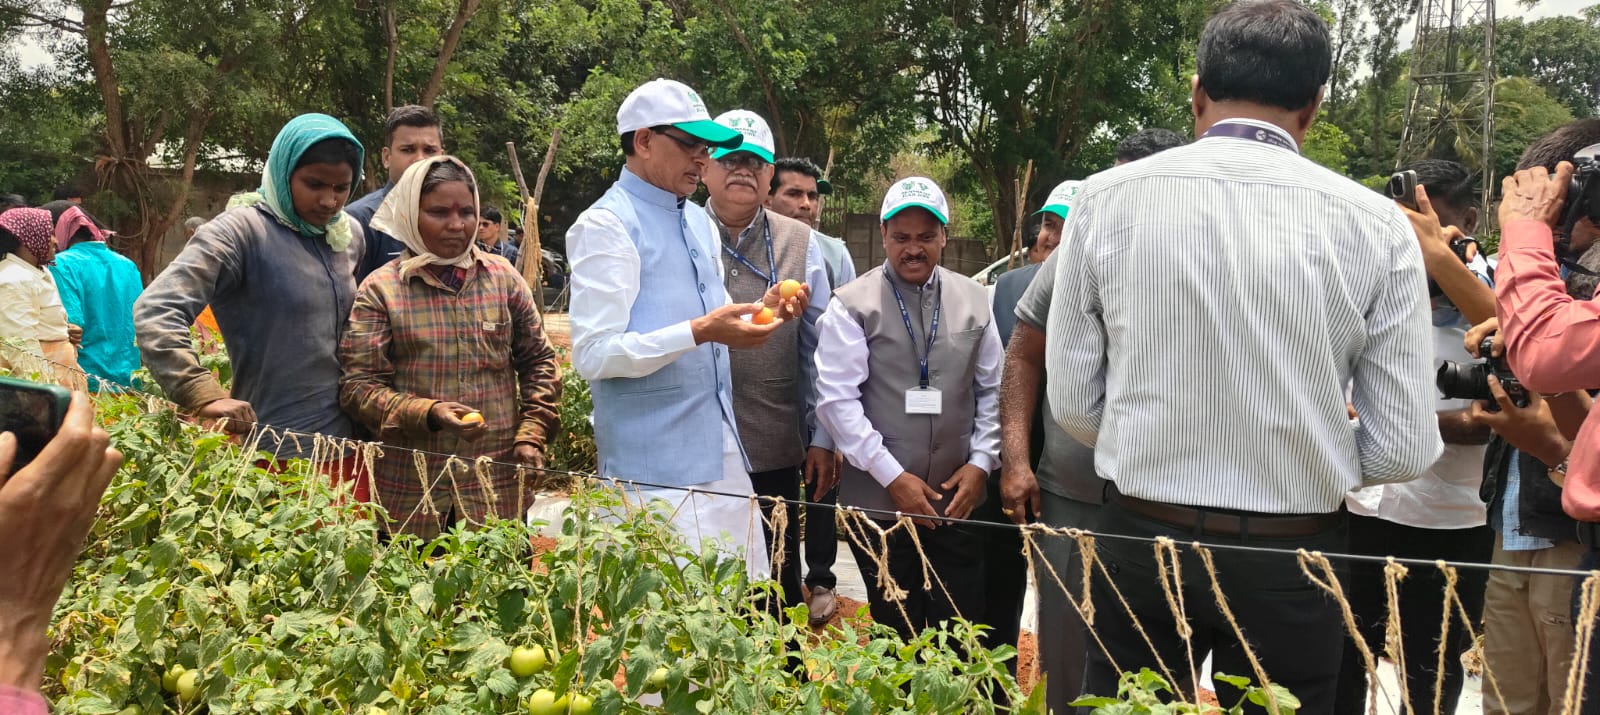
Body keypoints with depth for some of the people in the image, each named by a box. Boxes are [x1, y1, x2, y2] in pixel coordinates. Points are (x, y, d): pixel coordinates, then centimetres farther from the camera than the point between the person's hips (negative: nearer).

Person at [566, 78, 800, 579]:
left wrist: (760, 313, 3)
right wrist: (700, 331, -25)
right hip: (656, 470, -8)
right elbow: (593, 355, -18)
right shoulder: (606, 225, -10)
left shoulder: (699, 221, 16)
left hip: (722, 457, 8)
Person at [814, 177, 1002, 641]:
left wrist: (981, 463, 0)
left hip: (957, 499, 3)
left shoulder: (973, 299, 7)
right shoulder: (853, 304, -5)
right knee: (897, 636, 7)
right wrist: (893, 477, -12)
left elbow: (992, 390, 11)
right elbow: (837, 400, -9)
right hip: (880, 499, -3)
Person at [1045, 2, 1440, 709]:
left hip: (1139, 542, 1)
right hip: (1292, 559, 0)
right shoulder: (1374, 224, -8)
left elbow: (1074, 405, -2)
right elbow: (1404, 450, -5)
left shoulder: (1104, 199, -6)